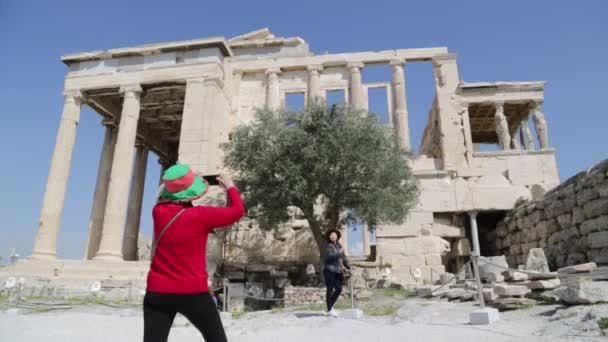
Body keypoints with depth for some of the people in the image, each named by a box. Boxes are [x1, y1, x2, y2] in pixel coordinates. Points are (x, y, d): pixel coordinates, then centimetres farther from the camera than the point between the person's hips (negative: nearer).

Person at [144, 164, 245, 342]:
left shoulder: (159, 211, -3)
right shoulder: (201, 215, -14)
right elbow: (238, 211, -2)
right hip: (193, 293, -3)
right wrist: (230, 187, 13)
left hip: (157, 292, 4)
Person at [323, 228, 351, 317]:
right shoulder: (329, 246, -7)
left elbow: (344, 258, 17)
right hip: (329, 270, -7)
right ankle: (329, 310, 8)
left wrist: (348, 267, 11)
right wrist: (339, 253, -26)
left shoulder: (339, 246, 15)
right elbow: (329, 256, -24)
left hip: (337, 271, 7)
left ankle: (330, 306, 23)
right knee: (330, 289, -2)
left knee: (339, 289, 7)